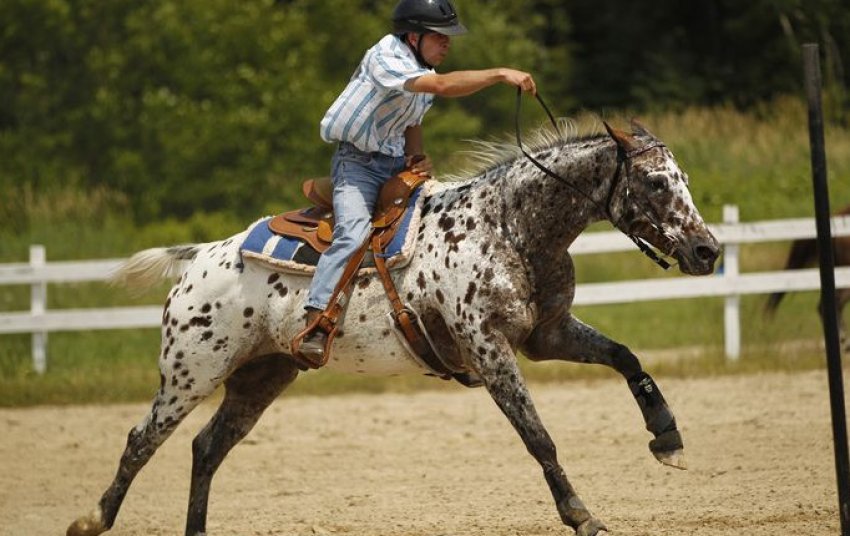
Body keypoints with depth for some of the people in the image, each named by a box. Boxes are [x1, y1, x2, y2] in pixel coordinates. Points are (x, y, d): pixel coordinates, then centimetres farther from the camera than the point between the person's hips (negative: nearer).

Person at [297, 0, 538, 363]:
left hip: (397, 163, 9)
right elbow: (441, 85, -37)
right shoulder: (385, 58, -21)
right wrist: (501, 74, -40)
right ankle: (315, 327, -35)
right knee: (354, 232, -30)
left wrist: (417, 156, -2)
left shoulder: (424, 69, 7)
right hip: (357, 161, -9)